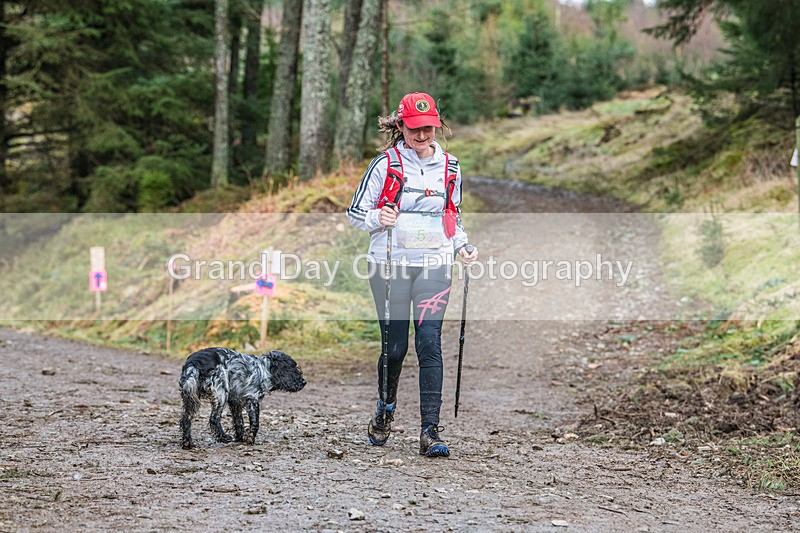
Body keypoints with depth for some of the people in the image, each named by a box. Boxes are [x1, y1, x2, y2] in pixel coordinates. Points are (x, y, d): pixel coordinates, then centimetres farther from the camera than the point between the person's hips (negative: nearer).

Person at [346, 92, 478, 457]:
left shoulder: (449, 168, 9)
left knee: (429, 343, -9)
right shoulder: (386, 164, -1)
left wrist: (462, 247, 5)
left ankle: (430, 432, -10)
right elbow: (356, 212, 2)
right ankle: (385, 408, 32)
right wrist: (378, 218, -19)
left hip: (434, 264, 2)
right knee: (394, 345, 3)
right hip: (390, 262, -1)